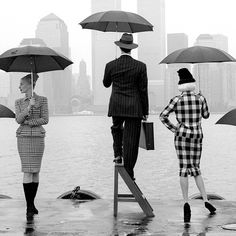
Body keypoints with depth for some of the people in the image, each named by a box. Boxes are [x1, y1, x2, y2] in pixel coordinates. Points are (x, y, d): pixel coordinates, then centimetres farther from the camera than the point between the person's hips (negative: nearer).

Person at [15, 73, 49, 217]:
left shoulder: (42, 100, 4)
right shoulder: (19, 102, 9)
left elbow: (45, 119, -2)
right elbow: (19, 120, -4)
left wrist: (29, 122, -8)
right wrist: (29, 106, -15)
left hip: (38, 137, 0)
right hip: (24, 138, 0)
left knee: (36, 171, 3)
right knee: (27, 171, -6)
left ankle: (32, 203, 14)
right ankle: (29, 206, -5)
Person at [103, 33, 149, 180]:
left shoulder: (111, 65, -3)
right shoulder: (140, 66, -7)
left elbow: (106, 84, 14)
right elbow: (143, 90, -3)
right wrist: (145, 111, 5)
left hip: (116, 107, 2)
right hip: (134, 108, -2)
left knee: (116, 129, 32)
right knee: (131, 140, 3)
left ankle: (118, 154, 16)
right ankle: (129, 174, 6)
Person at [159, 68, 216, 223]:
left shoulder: (177, 100, -4)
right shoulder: (200, 98, -2)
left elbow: (163, 116, -10)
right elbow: (206, 116, 14)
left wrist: (173, 128, -1)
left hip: (181, 135, -1)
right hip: (197, 136, 1)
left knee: (184, 169, -2)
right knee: (196, 168, 13)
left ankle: (186, 202, -16)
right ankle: (206, 200, 6)